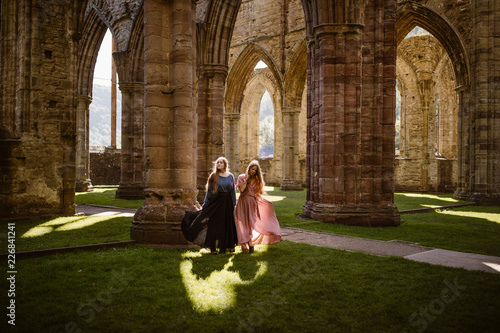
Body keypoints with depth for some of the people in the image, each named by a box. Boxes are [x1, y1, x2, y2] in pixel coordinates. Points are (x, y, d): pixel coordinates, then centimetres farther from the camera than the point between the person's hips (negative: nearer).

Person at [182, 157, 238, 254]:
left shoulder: (230, 176, 7)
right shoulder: (213, 176, 3)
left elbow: (233, 191, 9)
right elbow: (209, 191, 4)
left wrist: (234, 205, 5)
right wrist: (205, 204, 0)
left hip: (227, 203, 2)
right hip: (215, 202, -1)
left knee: (226, 225, 5)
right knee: (214, 224, -3)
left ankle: (223, 247, 16)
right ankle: (213, 247, 3)